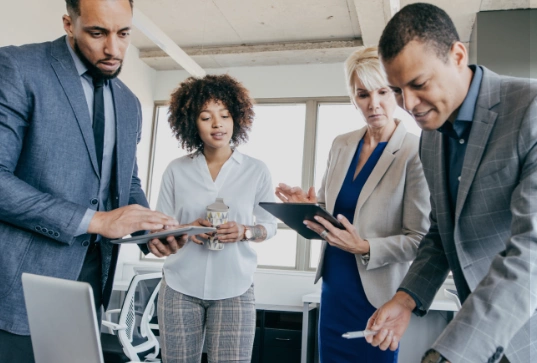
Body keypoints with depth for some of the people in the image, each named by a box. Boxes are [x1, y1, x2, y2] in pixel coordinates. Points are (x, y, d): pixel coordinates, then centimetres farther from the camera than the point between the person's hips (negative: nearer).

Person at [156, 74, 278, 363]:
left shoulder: (257, 171, 2)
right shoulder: (176, 170, 3)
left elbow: (270, 225, 7)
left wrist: (244, 232, -13)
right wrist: (185, 230, -13)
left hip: (234, 289, -1)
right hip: (180, 287, 1)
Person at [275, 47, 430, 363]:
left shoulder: (415, 153, -14)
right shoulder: (341, 146, 3)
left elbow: (420, 239, -15)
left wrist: (365, 248, -27)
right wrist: (309, 206, -9)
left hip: (377, 295, -5)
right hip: (333, 287, 6)